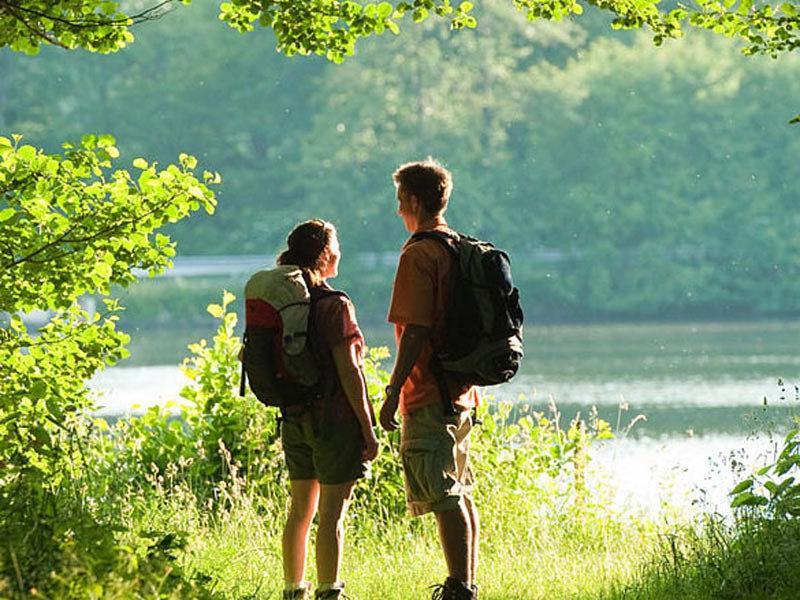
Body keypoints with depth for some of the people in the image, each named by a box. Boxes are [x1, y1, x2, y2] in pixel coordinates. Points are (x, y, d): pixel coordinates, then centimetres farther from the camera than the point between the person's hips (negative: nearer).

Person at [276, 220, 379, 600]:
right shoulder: (334, 305, -14)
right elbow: (348, 372, -15)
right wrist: (368, 429, -11)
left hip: (295, 418, 7)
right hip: (335, 418, -7)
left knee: (301, 508, 15)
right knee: (332, 514, -3)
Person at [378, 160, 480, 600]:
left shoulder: (419, 254, -13)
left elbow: (416, 331, -20)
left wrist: (393, 392, -18)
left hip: (428, 396, -9)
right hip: (460, 393, 9)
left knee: (442, 496, -8)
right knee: (459, 492, 14)